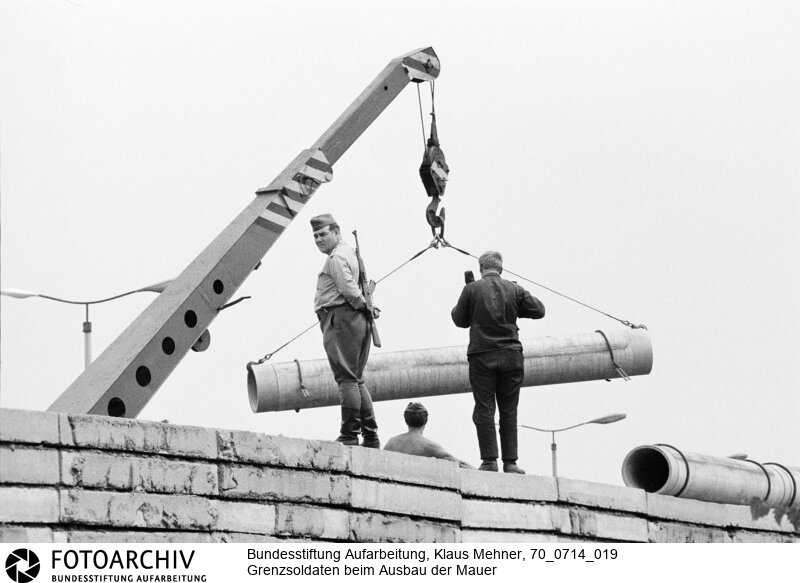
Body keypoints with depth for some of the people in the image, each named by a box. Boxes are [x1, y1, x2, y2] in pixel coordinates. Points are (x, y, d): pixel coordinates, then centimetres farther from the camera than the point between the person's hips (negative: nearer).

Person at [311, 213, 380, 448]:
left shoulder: (336, 257, -10)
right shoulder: (349, 251, 23)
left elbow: (349, 289, -20)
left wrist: (362, 304, -6)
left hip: (340, 318, -10)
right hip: (357, 321, 10)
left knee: (347, 378, -12)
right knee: (356, 380, 12)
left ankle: (350, 435, -15)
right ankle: (371, 438, 12)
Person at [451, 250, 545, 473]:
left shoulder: (471, 289, -2)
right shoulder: (514, 289, 3)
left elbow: (460, 320, 5)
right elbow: (539, 311, 7)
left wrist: (456, 309, 26)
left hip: (482, 356, -2)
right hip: (511, 355, 2)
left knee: (484, 410, 2)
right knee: (509, 411, 7)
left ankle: (489, 461, -4)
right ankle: (510, 462, 4)